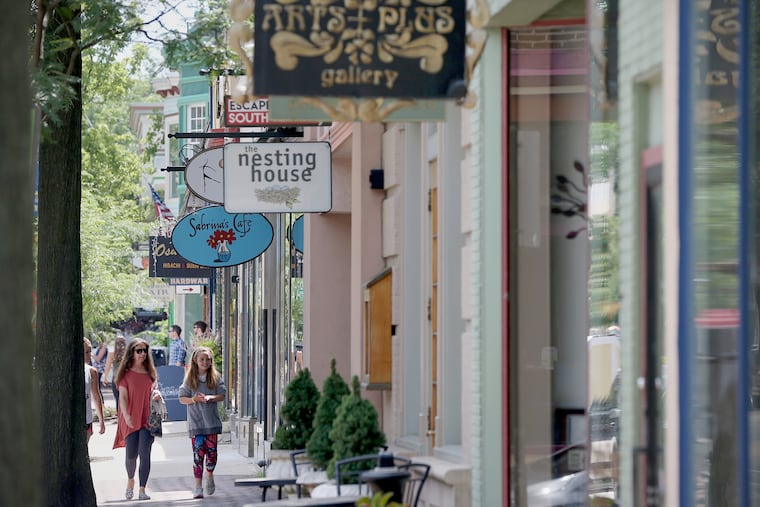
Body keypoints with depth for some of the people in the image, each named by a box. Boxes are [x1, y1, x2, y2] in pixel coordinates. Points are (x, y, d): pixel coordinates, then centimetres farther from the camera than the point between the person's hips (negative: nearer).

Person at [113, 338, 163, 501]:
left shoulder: (150, 372, 11)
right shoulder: (126, 373, 2)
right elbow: (122, 396, -4)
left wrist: (156, 393, -7)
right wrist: (126, 416, -16)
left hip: (147, 418, 2)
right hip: (131, 419, -2)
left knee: (144, 453, -8)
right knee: (131, 454, 0)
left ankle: (142, 489, -6)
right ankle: (130, 480, 30)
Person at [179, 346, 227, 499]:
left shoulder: (215, 377, 5)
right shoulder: (190, 379, 2)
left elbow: (222, 395, 3)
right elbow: (182, 399, 2)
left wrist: (210, 398, -15)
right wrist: (193, 399, -17)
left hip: (212, 422, 1)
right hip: (195, 422, -1)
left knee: (211, 452, 2)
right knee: (198, 454, -7)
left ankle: (209, 476, 31)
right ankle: (198, 487, -5)